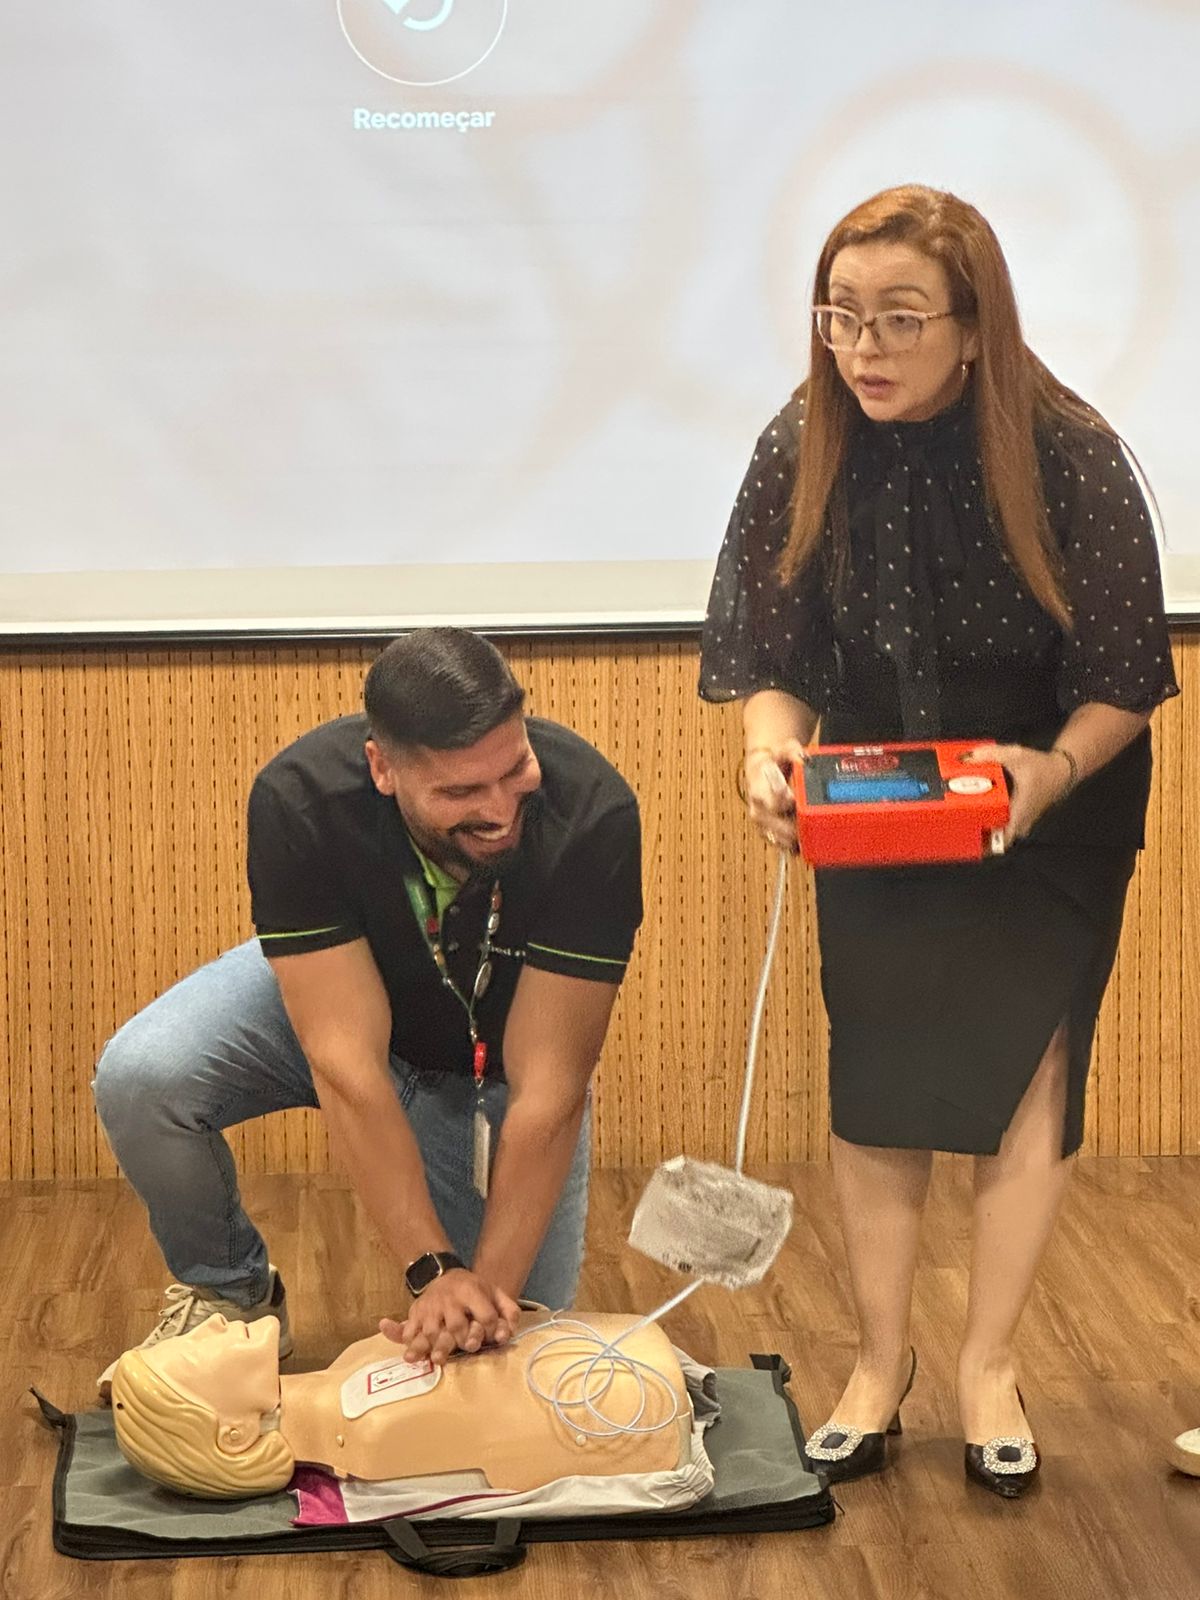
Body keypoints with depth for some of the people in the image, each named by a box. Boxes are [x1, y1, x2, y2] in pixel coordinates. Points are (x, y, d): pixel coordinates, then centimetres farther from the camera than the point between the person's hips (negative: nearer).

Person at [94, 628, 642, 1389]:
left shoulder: (591, 813, -36)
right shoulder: (299, 800, -35)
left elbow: (548, 1088, -31)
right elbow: (345, 1063, -34)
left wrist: (491, 1284, -34)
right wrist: (435, 1271, -37)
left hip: (494, 1058, 0)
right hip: (325, 993, 0)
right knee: (139, 1077, -26)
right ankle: (232, 1294, 1)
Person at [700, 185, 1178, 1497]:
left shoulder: (1069, 457, -24)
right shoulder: (801, 454, -16)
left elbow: (1122, 682, -16)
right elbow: (776, 661, -8)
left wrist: (1049, 772, -34)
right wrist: (773, 754, -29)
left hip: (1050, 818, -2)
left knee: (1020, 1071, 1)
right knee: (874, 1080, 5)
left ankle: (987, 1368, 17)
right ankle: (879, 1363, 20)